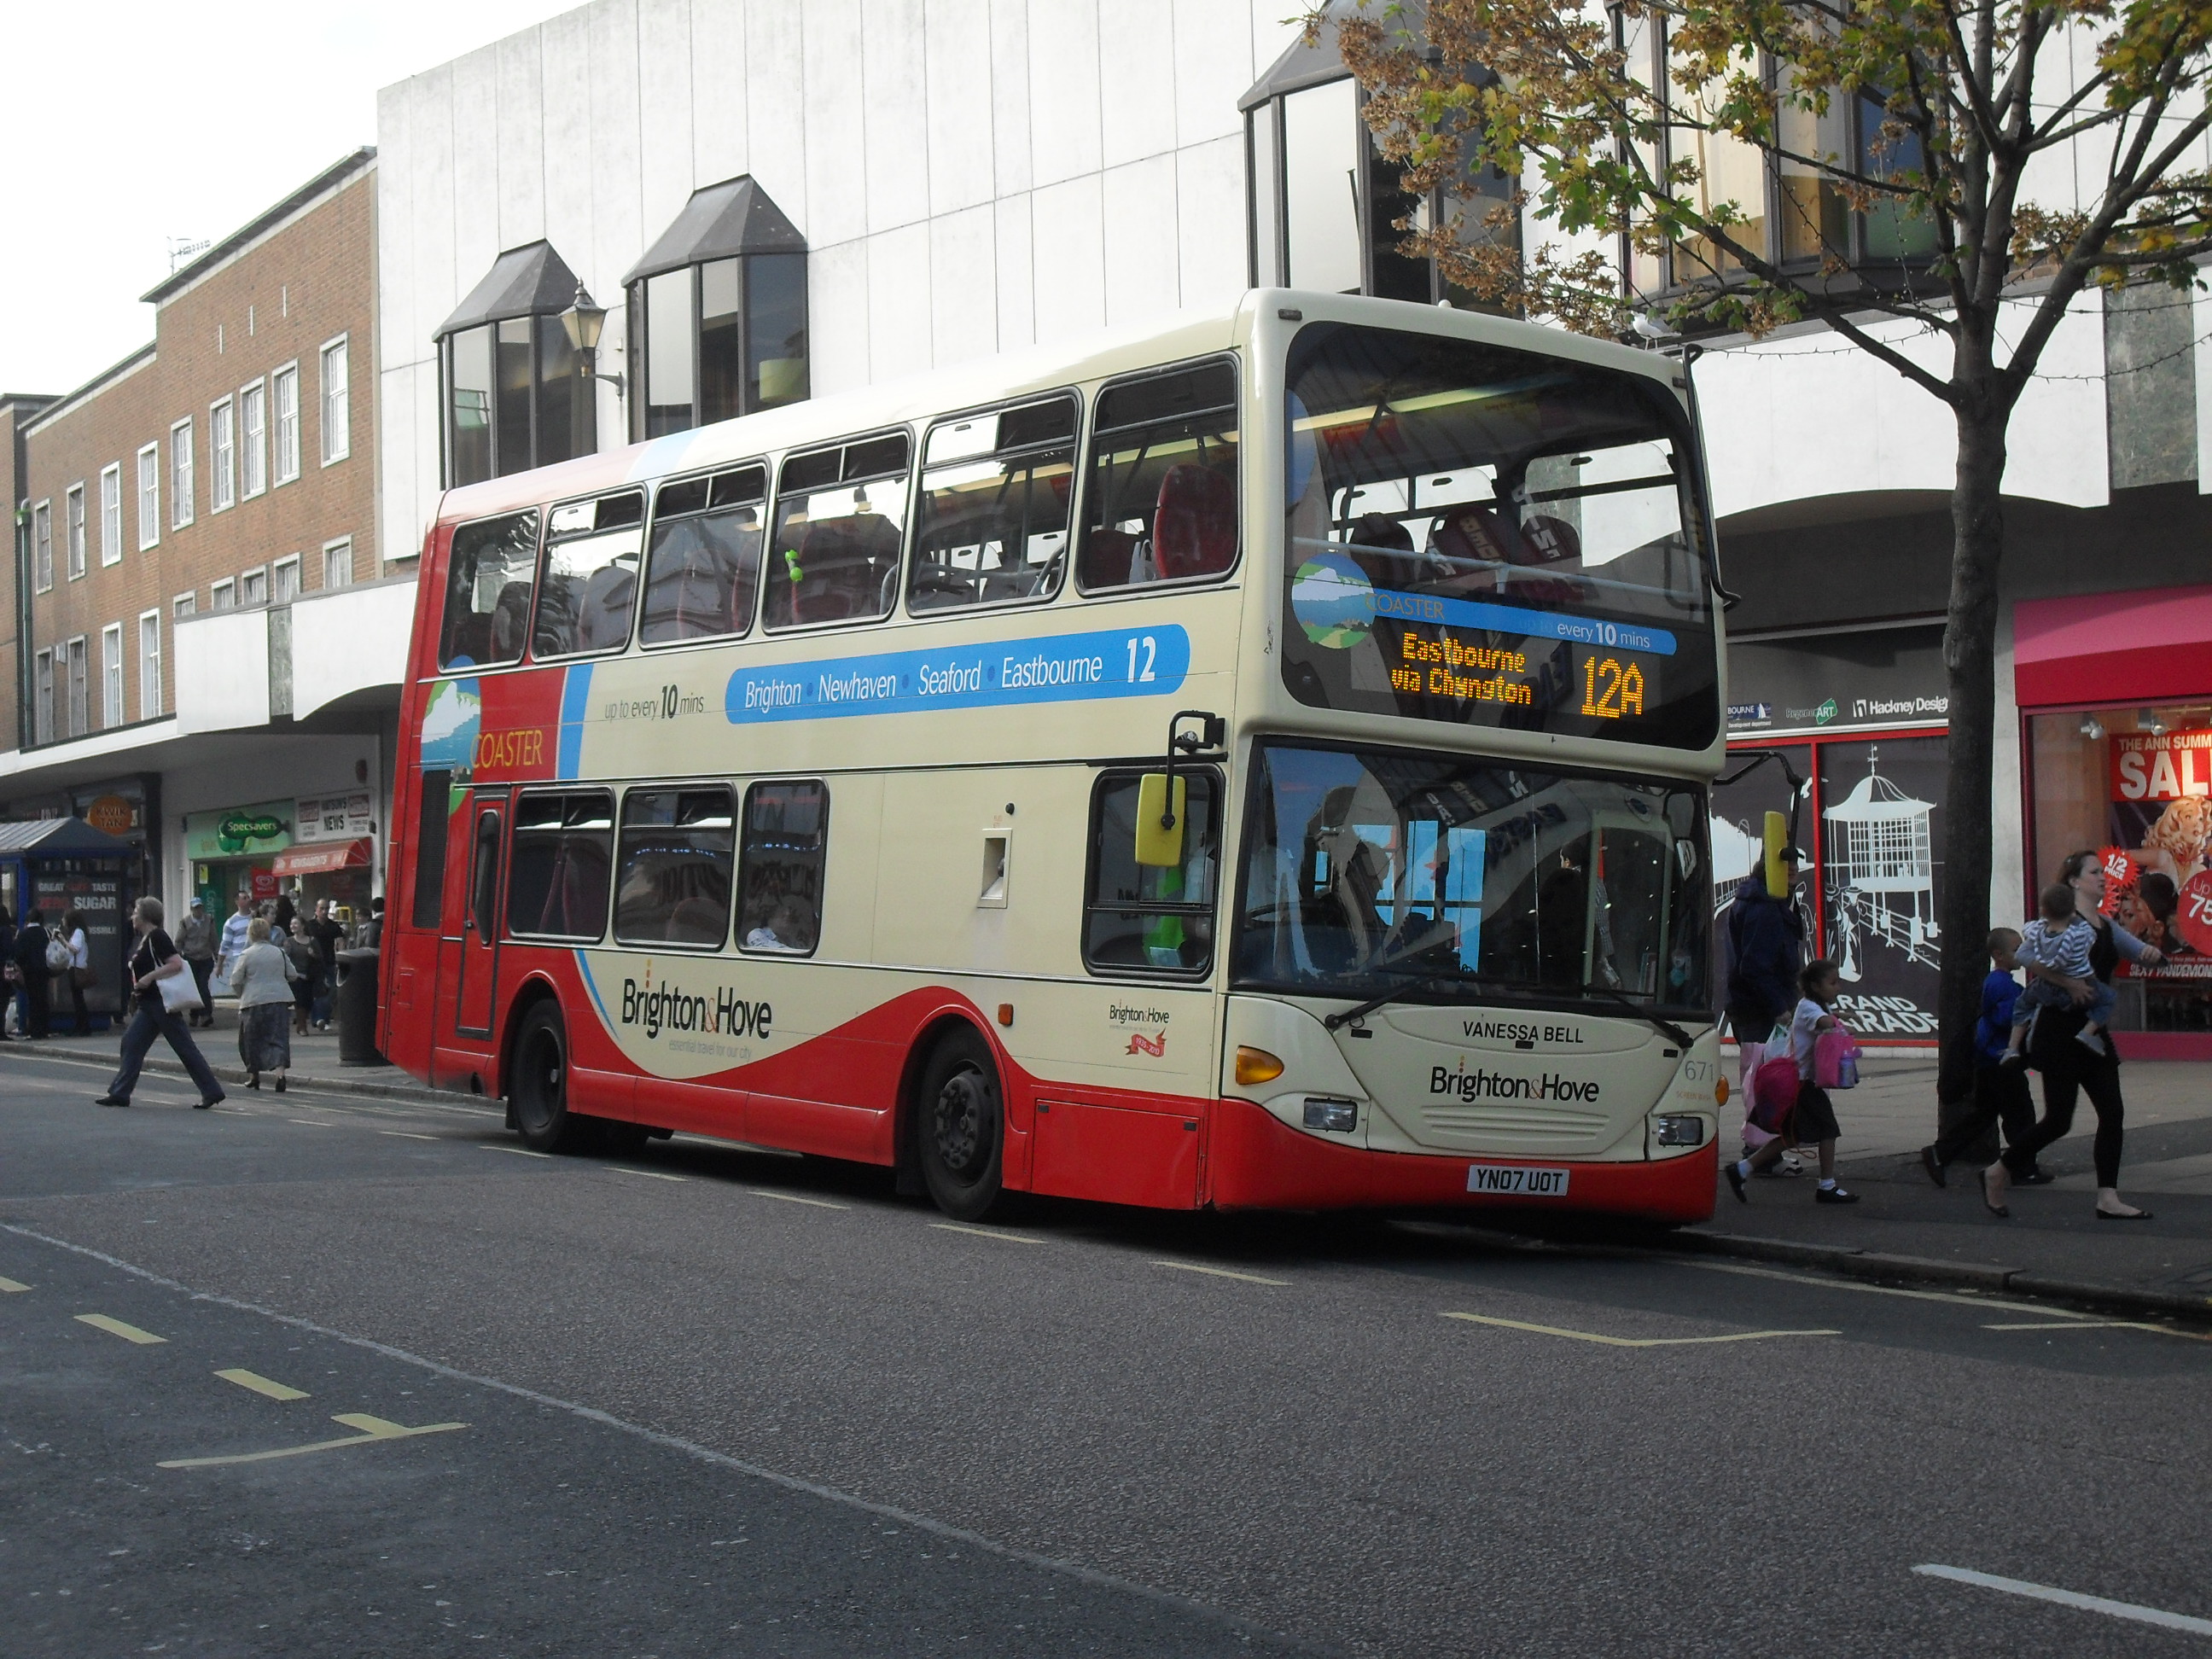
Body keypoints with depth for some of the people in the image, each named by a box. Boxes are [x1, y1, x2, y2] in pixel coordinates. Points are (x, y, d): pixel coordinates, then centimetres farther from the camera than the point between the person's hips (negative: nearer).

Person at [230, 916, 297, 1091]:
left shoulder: (247, 955, -4)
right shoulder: (279, 952, 4)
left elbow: (235, 981, -2)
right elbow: (293, 975, 11)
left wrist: (242, 996, 16)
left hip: (254, 1002, -2)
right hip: (280, 1000, 2)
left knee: (251, 1039, 14)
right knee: (278, 1038, -1)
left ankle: (253, 1075, 22)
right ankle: (280, 1073, -19)